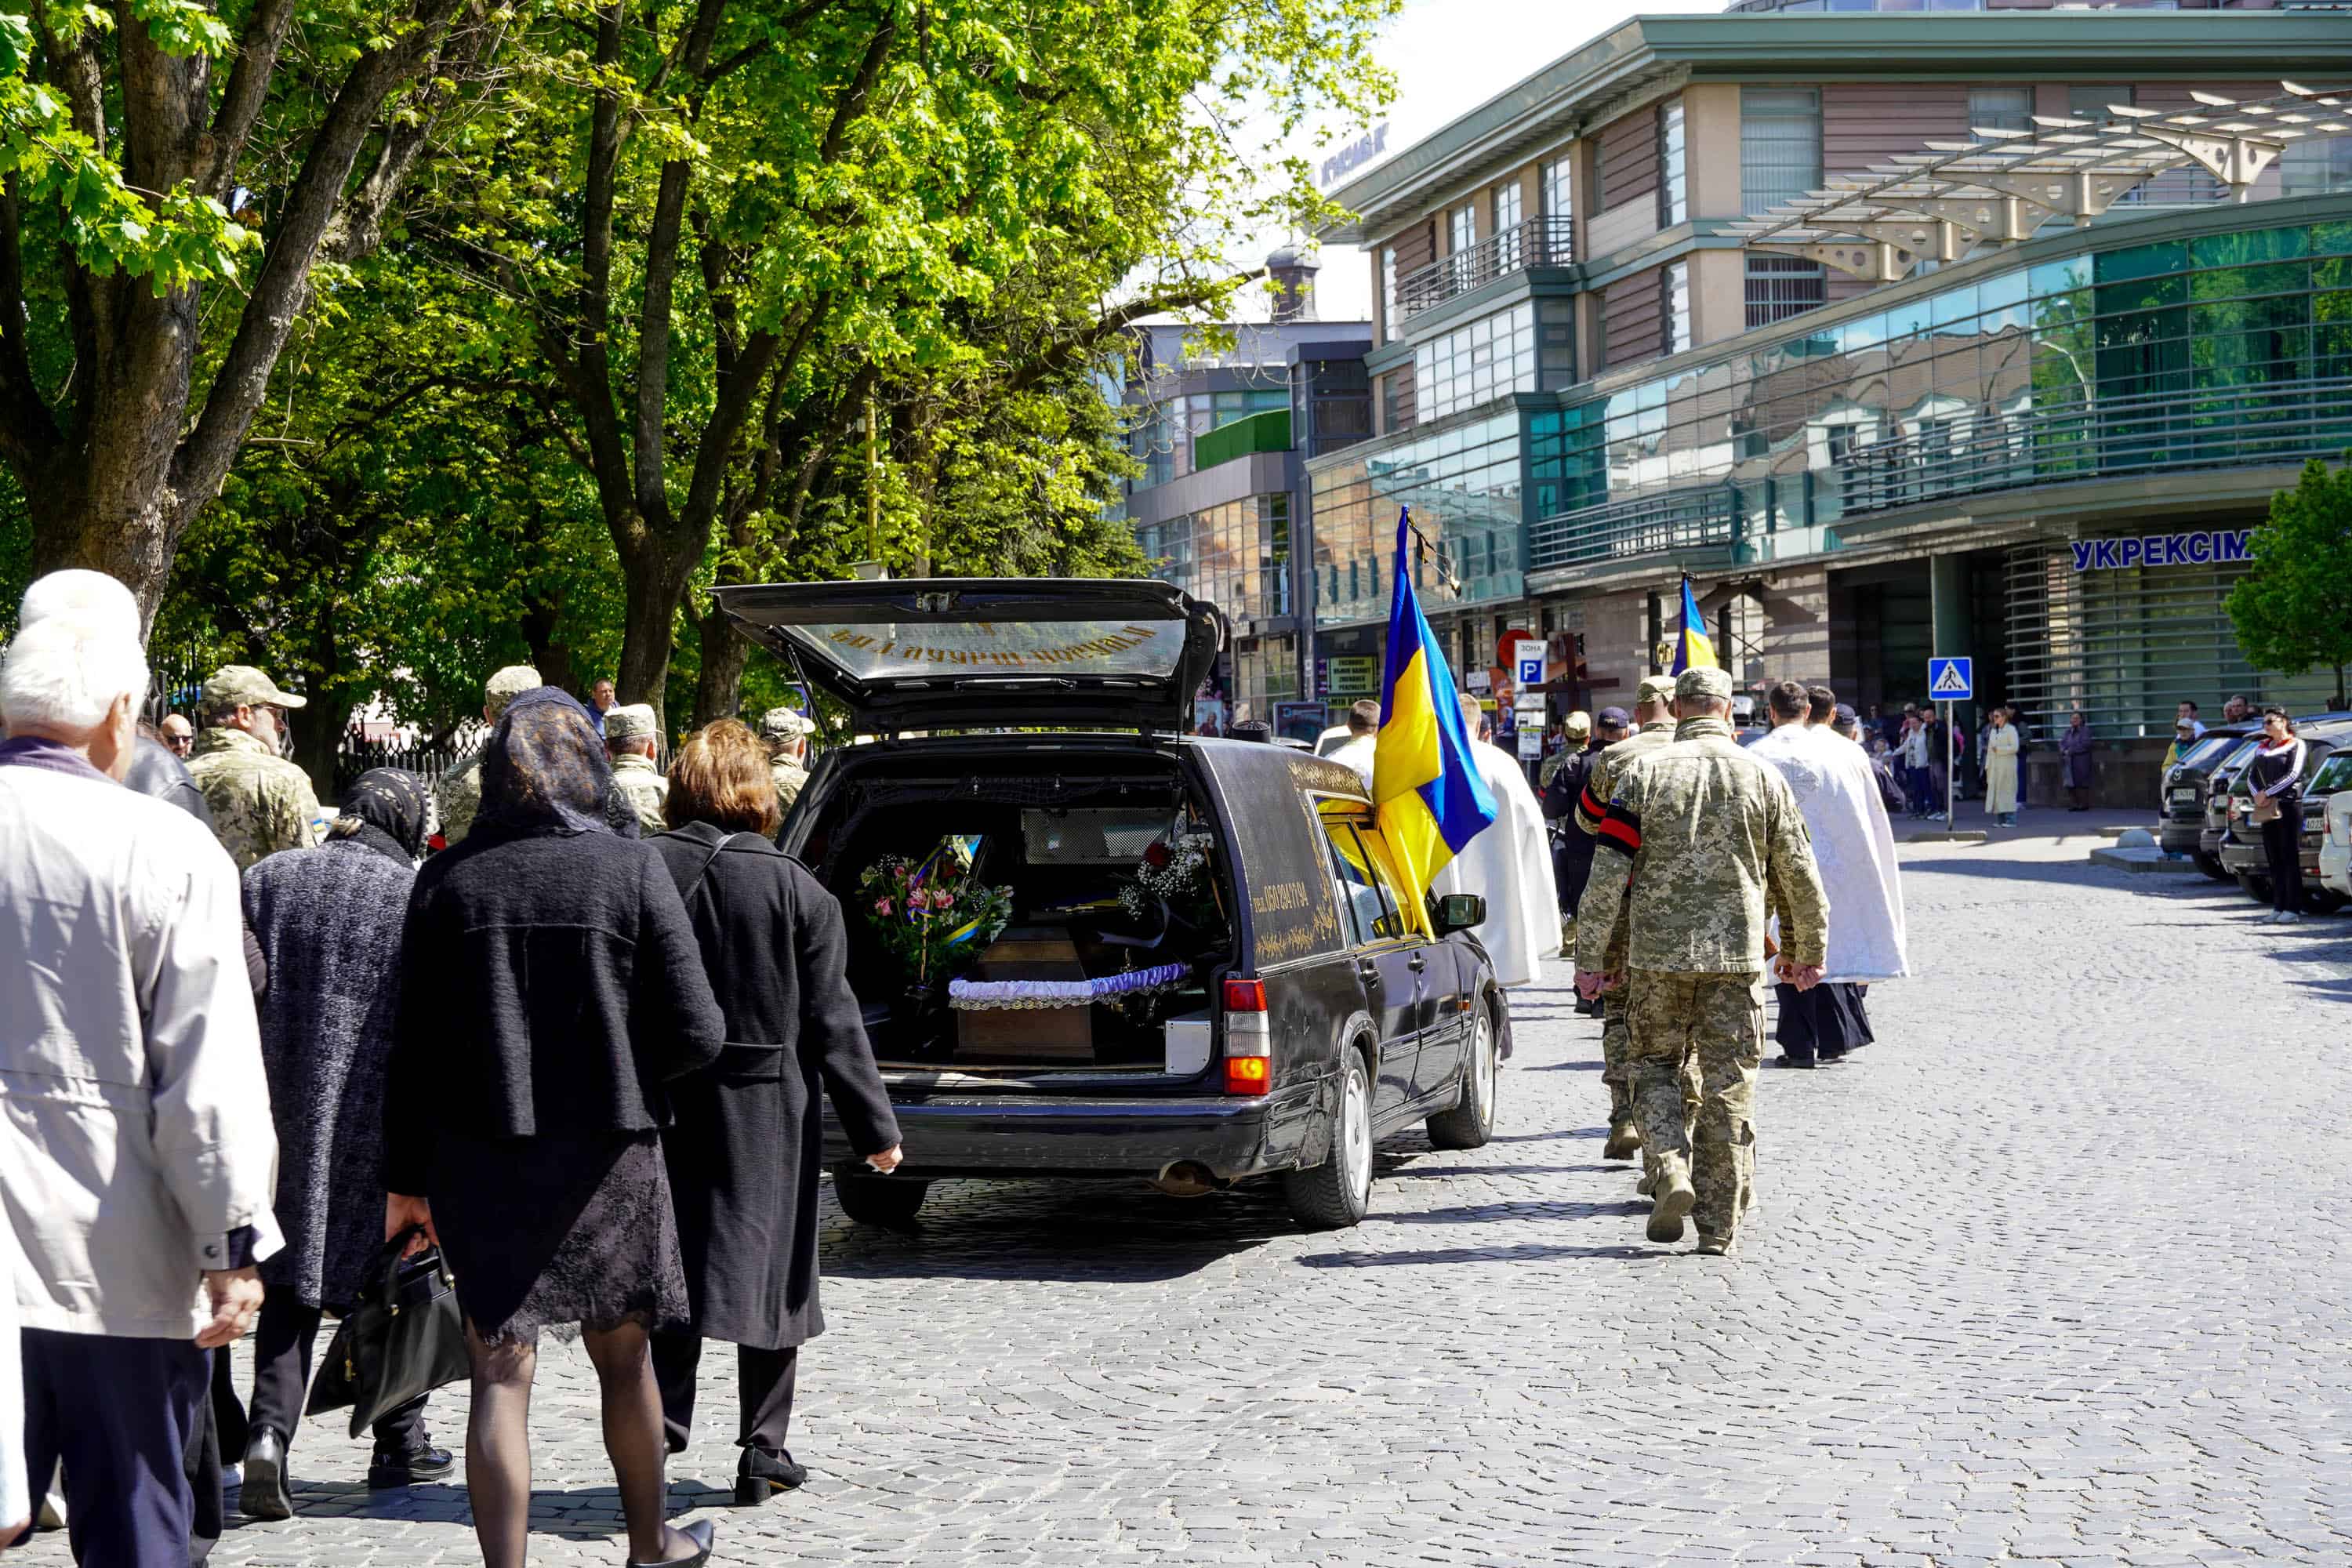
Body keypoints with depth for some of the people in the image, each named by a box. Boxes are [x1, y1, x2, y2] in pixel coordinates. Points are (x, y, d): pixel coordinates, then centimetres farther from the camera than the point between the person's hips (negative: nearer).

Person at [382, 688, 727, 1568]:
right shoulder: (631, 869, -7)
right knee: (623, 1355, 17)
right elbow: (698, 1034, -10)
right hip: (607, 1155, 0)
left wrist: (406, 1178, 7)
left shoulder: (448, 879, -2)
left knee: (502, 1371, 1)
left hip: (480, 1157, 0)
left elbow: (413, 1049, 0)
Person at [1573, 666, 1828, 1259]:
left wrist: (1592, 958, 2)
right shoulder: (1762, 779, 4)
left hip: (1657, 952, -1)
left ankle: (1671, 1166, -9)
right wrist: (1806, 953, 22)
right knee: (1729, 1086, 6)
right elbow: (1798, 876, 9)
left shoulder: (1643, 774, -1)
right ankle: (1718, 1226, 8)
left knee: (1655, 1064, 15)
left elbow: (1609, 875, -4)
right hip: (1737, 954, 1)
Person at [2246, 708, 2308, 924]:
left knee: (2290, 858, -8)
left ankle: (2293, 908, -9)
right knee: (2273, 859, 6)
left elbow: (2292, 775, -11)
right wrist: (2257, 795, -4)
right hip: (2266, 808, 7)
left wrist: (2267, 793, -15)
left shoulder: (2296, 745, 0)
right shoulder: (2262, 748, 19)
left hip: (2289, 805, -6)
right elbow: (2251, 775, 16)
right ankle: (2278, 906, 10)